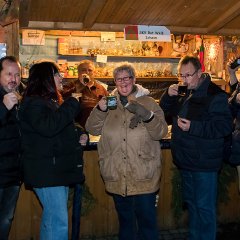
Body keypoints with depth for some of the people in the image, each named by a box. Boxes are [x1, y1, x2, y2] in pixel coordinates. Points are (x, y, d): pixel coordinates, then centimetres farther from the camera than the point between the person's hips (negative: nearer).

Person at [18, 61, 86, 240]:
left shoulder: (53, 101, 18)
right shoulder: (33, 103, -11)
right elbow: (48, 126, -28)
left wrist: (79, 135, 11)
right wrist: (72, 105, -19)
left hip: (60, 169, 10)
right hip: (46, 172, -10)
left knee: (51, 217, 16)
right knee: (59, 221, -11)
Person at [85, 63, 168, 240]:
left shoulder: (148, 103, -1)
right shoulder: (109, 103, 8)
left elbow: (161, 132, -10)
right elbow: (92, 129, 3)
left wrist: (146, 115, -27)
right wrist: (100, 110, -14)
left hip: (143, 177, -3)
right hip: (117, 177, 3)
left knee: (146, 218, 6)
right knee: (125, 218, 19)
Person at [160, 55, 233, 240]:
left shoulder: (215, 95, -15)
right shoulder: (184, 93, 10)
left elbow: (225, 126, -21)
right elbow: (166, 110, 18)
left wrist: (193, 127, -26)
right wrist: (169, 95, -3)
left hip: (204, 163, -8)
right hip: (186, 162, 8)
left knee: (205, 207, 1)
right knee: (191, 203, 20)